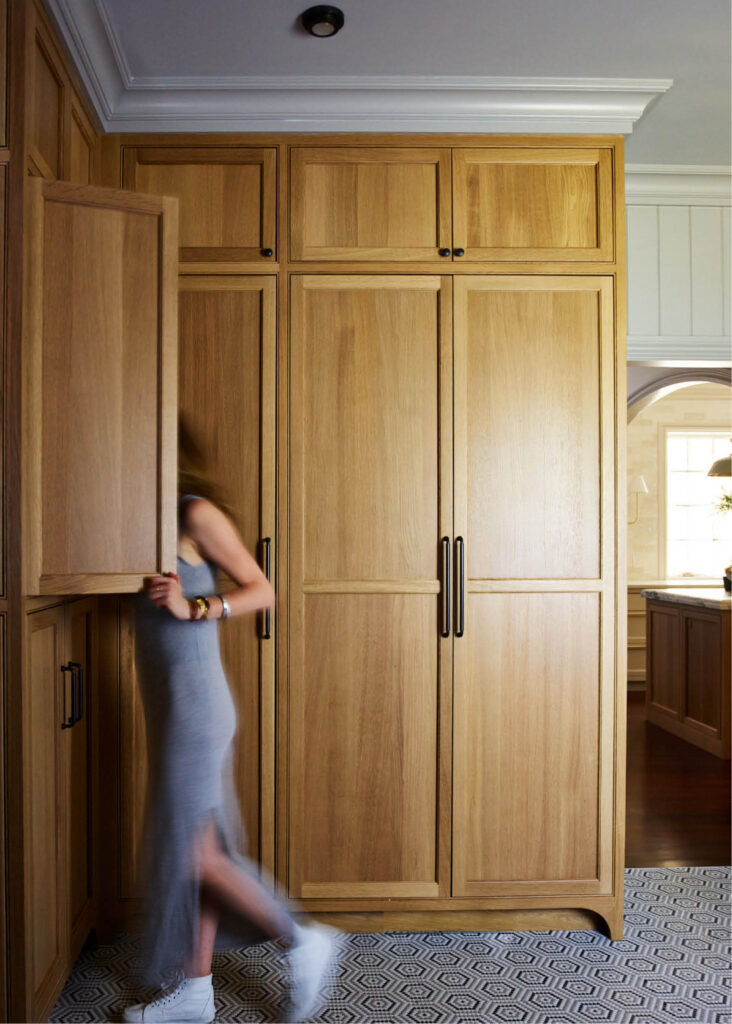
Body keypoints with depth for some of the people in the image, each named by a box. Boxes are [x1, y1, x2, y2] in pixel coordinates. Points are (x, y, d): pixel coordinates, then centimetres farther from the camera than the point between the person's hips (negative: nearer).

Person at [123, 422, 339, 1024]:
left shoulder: (196, 513, -11)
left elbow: (262, 591, -12)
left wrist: (193, 608, -21)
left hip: (194, 701, -8)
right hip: (172, 703, 8)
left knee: (192, 851, 0)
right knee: (197, 849, 15)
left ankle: (303, 943, 18)